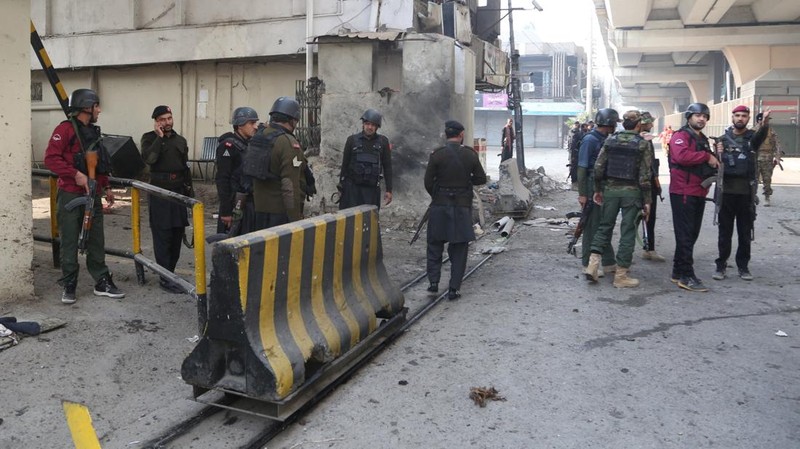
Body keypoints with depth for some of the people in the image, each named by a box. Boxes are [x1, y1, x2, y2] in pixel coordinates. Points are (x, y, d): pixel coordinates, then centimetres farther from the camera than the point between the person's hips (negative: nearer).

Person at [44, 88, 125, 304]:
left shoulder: (93, 132, 16)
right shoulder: (65, 129, -9)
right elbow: (51, 158, -18)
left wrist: (106, 187, 21)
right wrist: (75, 175, -23)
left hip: (93, 197, 7)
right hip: (70, 196, -7)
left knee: (96, 241, 10)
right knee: (69, 243, 1)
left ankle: (102, 283, 16)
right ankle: (69, 286, 10)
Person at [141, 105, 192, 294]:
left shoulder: (180, 140, 13)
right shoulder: (149, 138, -1)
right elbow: (148, 158, -21)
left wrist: (188, 188, 16)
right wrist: (159, 137, -16)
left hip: (179, 191, 5)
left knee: (177, 233, 8)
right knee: (162, 235, -6)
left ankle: (171, 271, 20)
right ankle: (165, 278, -4)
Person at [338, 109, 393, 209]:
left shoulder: (383, 142, 4)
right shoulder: (352, 140, 4)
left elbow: (387, 167, 5)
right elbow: (345, 164, 8)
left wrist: (389, 190, 1)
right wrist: (341, 186, 7)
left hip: (372, 188, 1)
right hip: (352, 186, 0)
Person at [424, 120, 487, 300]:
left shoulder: (437, 155, -7)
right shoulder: (470, 154, -4)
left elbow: (428, 182, -4)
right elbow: (481, 179, 1)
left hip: (440, 205, 0)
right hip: (463, 206, 1)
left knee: (435, 245, 16)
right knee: (459, 249, 8)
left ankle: (433, 282, 12)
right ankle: (454, 288, 8)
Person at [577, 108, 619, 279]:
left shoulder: (606, 139, 11)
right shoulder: (590, 140, -13)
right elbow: (582, 168, -15)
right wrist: (582, 194, -18)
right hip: (592, 190, -8)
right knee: (592, 228, -1)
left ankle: (609, 263, 22)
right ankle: (587, 265, 8)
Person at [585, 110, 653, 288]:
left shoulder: (610, 140, 3)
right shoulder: (643, 144, -6)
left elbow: (598, 167, 1)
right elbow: (645, 175, -8)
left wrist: (598, 190, 11)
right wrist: (647, 200, -3)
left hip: (610, 189, 3)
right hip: (631, 192, -3)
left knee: (605, 226, 14)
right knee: (627, 232, 3)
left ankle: (593, 262, -1)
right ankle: (621, 275, 7)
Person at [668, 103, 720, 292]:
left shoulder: (702, 139, 21)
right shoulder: (681, 136, -8)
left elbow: (706, 163, 33)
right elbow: (681, 156, -28)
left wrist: (714, 162, 11)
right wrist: (707, 156, -20)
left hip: (699, 193, 9)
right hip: (683, 193, -9)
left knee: (692, 234, 12)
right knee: (685, 235, -7)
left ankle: (678, 271, 21)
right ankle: (686, 276, -4)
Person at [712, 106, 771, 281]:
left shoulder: (752, 136, 3)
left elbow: (761, 136, -23)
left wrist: (765, 124, -46)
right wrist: (718, 154, -20)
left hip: (746, 192, 0)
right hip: (726, 191, 0)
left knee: (745, 233, 8)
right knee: (725, 233, 6)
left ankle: (743, 266, 19)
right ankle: (721, 265, 14)